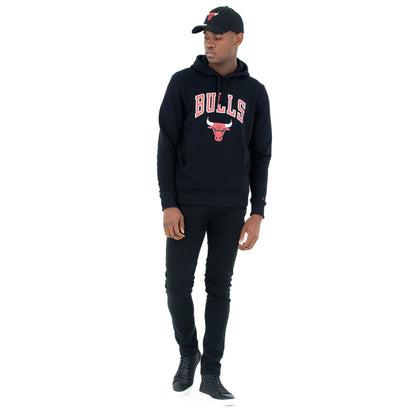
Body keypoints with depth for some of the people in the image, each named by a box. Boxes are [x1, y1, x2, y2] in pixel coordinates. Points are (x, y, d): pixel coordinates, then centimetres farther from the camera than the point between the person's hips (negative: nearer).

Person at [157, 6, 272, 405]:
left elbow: (261, 157, 7)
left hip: (231, 207, 1)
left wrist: (257, 214, 0)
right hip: (187, 203, -1)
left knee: (219, 287, 5)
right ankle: (188, 353, 23)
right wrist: (168, 204, -10)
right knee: (178, 285, -1)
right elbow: (167, 146, -2)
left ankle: (211, 373, 13)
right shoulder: (184, 83, -1)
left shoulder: (254, 92, 5)